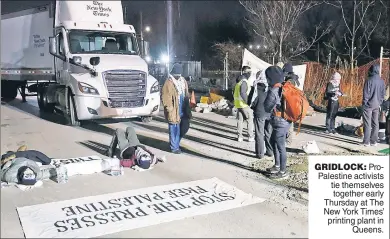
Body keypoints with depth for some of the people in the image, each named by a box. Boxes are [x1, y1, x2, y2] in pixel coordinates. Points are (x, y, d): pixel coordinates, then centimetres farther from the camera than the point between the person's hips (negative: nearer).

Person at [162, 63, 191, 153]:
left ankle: (176, 142, 32)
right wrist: (170, 110, -17)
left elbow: (186, 94, 19)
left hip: (183, 110, 7)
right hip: (174, 111, -7)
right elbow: (166, 99, -15)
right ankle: (174, 147, 14)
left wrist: (187, 107, 15)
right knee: (174, 129, 1)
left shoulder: (183, 81, 10)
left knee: (185, 127, 14)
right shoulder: (168, 83, -13)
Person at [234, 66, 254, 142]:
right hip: (244, 104, -9)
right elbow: (242, 93, -25)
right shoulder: (244, 82, -16)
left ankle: (240, 136, 12)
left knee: (240, 120, 11)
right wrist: (248, 101, -22)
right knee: (250, 119, 1)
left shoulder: (238, 81, 14)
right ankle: (251, 137, 4)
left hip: (237, 104, 9)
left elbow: (235, 93, 19)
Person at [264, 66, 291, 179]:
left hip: (279, 122, -9)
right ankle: (277, 166, 34)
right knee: (273, 142, 23)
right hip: (284, 120, 9)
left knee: (280, 146, 2)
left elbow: (267, 108, -8)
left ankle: (283, 172, 15)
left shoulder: (273, 91, -19)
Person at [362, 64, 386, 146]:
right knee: (375, 123, 11)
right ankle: (374, 141, 15)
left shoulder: (369, 80, -15)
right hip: (377, 105, 5)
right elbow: (383, 94, 9)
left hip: (369, 105, -5)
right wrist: (380, 102, 17)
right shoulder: (382, 81, 3)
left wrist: (364, 103, -4)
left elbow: (366, 93, -14)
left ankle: (366, 142, -1)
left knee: (367, 124, -1)